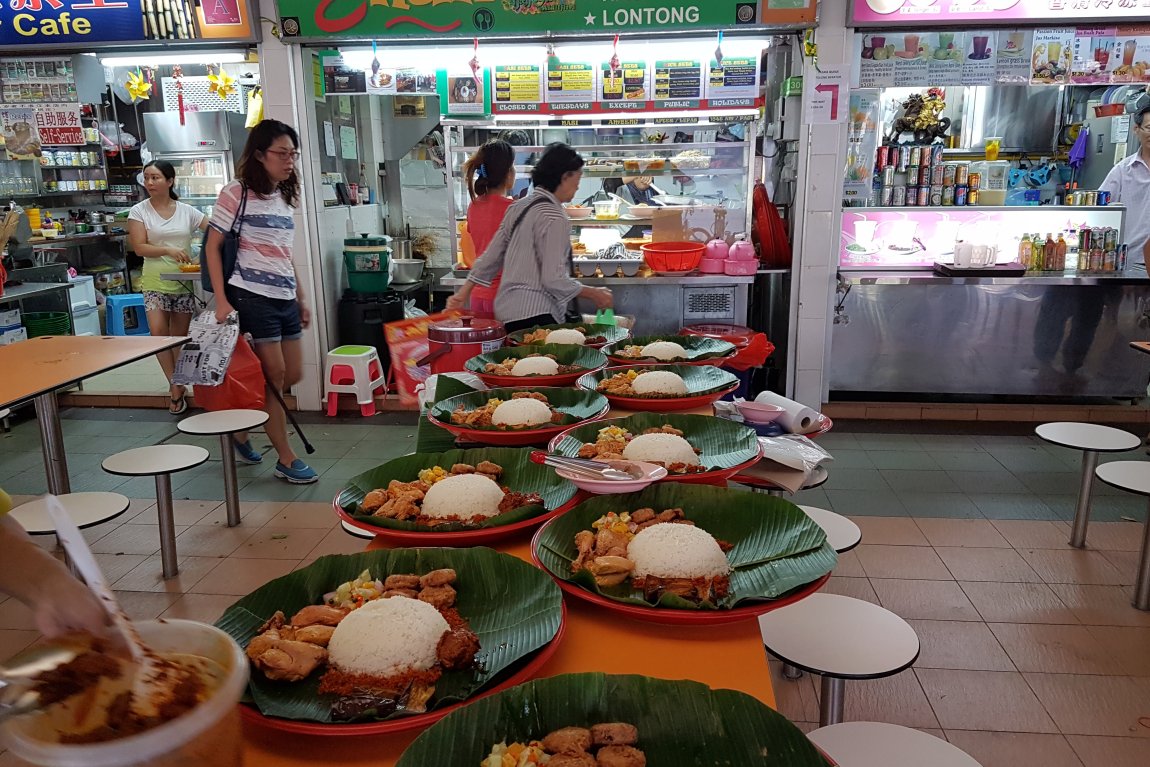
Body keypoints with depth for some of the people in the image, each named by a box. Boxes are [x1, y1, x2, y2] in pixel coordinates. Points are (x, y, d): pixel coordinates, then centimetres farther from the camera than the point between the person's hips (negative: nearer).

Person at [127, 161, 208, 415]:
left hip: (184, 282, 1)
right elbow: (139, 247, -7)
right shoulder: (139, 211, 1)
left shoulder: (187, 211, 4)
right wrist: (169, 251, -23)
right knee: (158, 332, -14)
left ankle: (179, 387, 18)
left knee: (180, 337, 6)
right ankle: (176, 386, -1)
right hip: (155, 282, -1)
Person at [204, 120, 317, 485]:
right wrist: (221, 300, -13)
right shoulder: (237, 193, -6)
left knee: (293, 376, 10)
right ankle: (286, 459, 9)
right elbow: (212, 246, -6)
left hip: (286, 299, 8)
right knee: (274, 378, -3)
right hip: (253, 296, -8)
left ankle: (239, 428, 29)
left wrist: (301, 298, 17)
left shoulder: (286, 196, 14)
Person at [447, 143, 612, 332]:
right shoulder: (554, 217, -14)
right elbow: (554, 280, -17)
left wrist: (463, 293, 20)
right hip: (534, 315, -9)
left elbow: (491, 257, 14)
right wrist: (593, 294, -5)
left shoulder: (518, 206, 12)